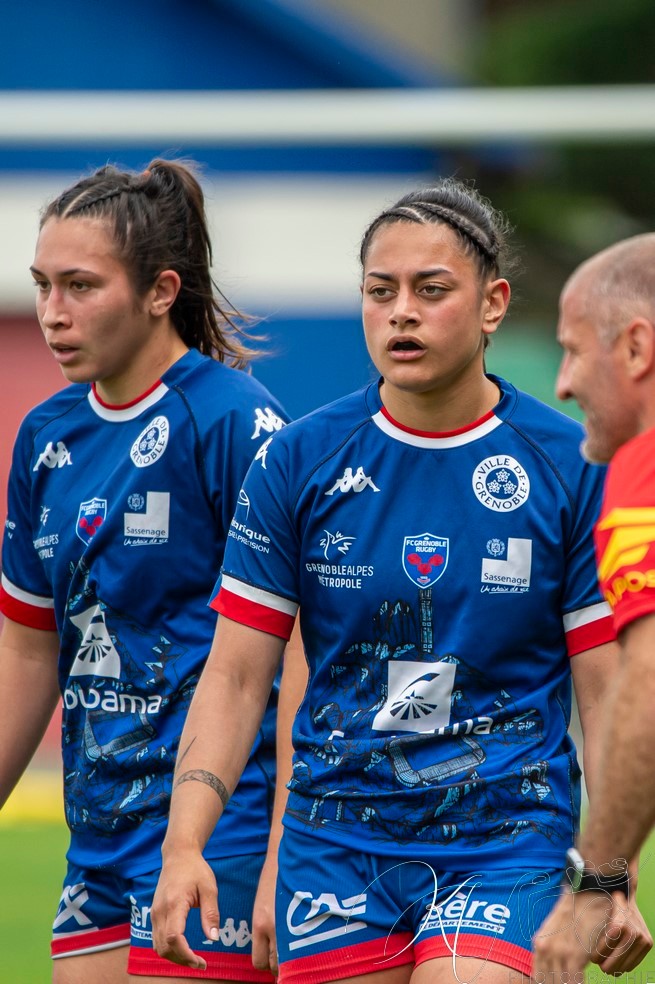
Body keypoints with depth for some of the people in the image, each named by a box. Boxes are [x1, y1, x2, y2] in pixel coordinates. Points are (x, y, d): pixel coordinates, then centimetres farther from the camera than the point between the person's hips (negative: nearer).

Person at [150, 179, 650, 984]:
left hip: (508, 840, -2)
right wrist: (185, 843, -10)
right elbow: (234, 676, 3)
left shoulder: (572, 466, -2)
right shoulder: (297, 462, 1)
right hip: (336, 845, 2)